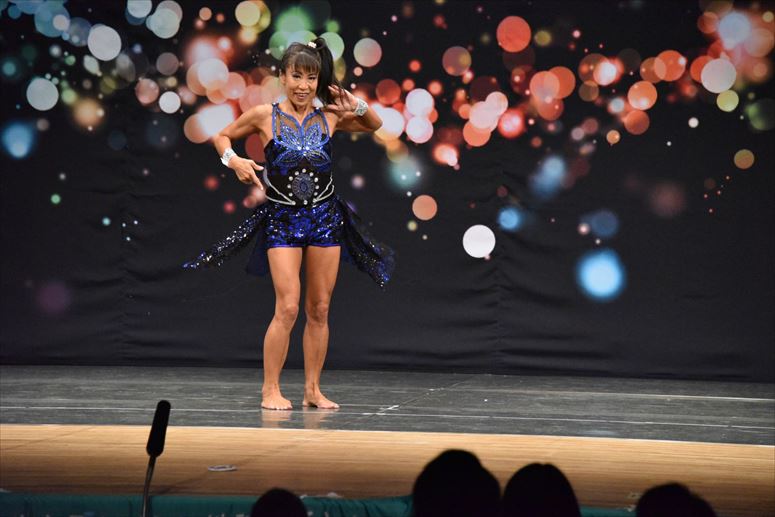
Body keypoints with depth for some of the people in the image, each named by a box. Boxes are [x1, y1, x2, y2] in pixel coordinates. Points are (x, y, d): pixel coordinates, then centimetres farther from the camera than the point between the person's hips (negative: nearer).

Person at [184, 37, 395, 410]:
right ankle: (271, 390, 0)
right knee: (288, 308, -10)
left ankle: (313, 390, 16)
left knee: (319, 309, 7)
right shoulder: (264, 116, -4)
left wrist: (357, 107, -5)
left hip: (325, 216, 3)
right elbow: (221, 136, 10)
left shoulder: (328, 117, 1)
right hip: (282, 219, -3)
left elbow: (375, 125, 14)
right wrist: (234, 160, -9)